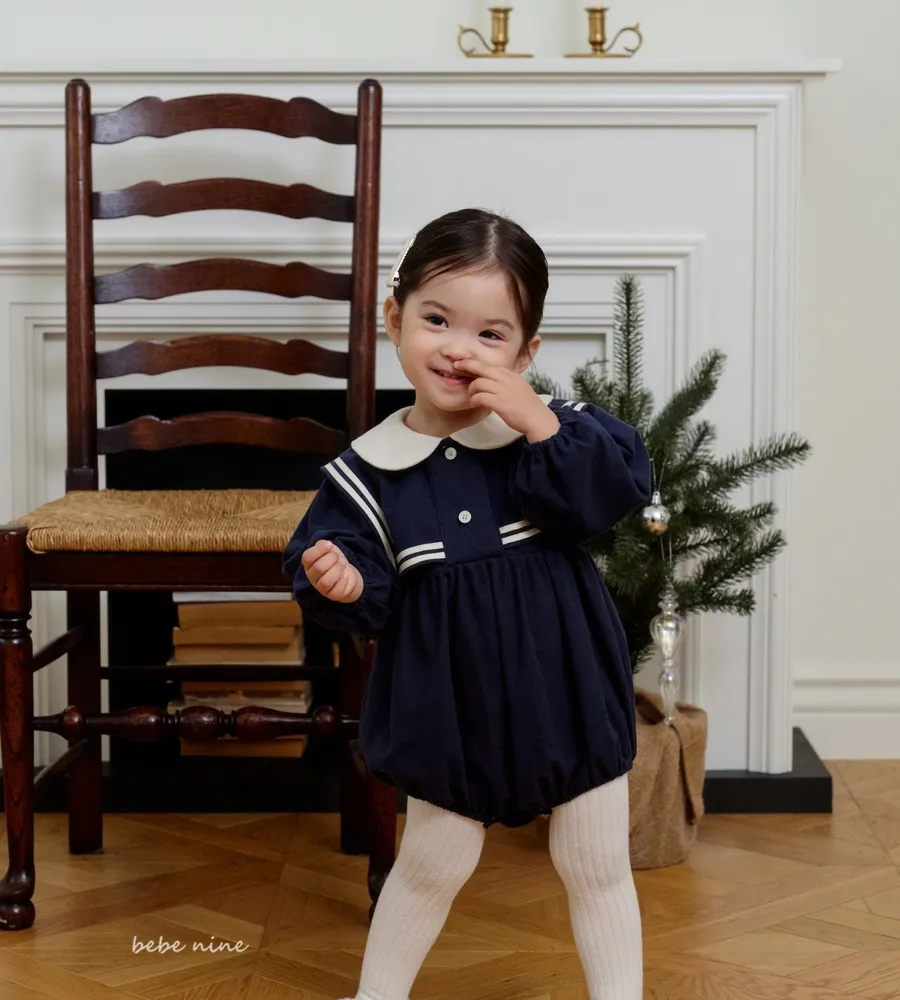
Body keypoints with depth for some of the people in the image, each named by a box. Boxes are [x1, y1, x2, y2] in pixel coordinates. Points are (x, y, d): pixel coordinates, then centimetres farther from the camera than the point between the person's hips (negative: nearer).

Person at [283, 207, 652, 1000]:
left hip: (567, 694, -1)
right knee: (433, 866, 19)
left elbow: (620, 488, -24)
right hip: (450, 708, 1)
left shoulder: (552, 425, -10)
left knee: (597, 869, 14)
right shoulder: (370, 470, -8)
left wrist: (541, 426, -30)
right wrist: (345, 587, -27)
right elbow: (372, 598, -5)